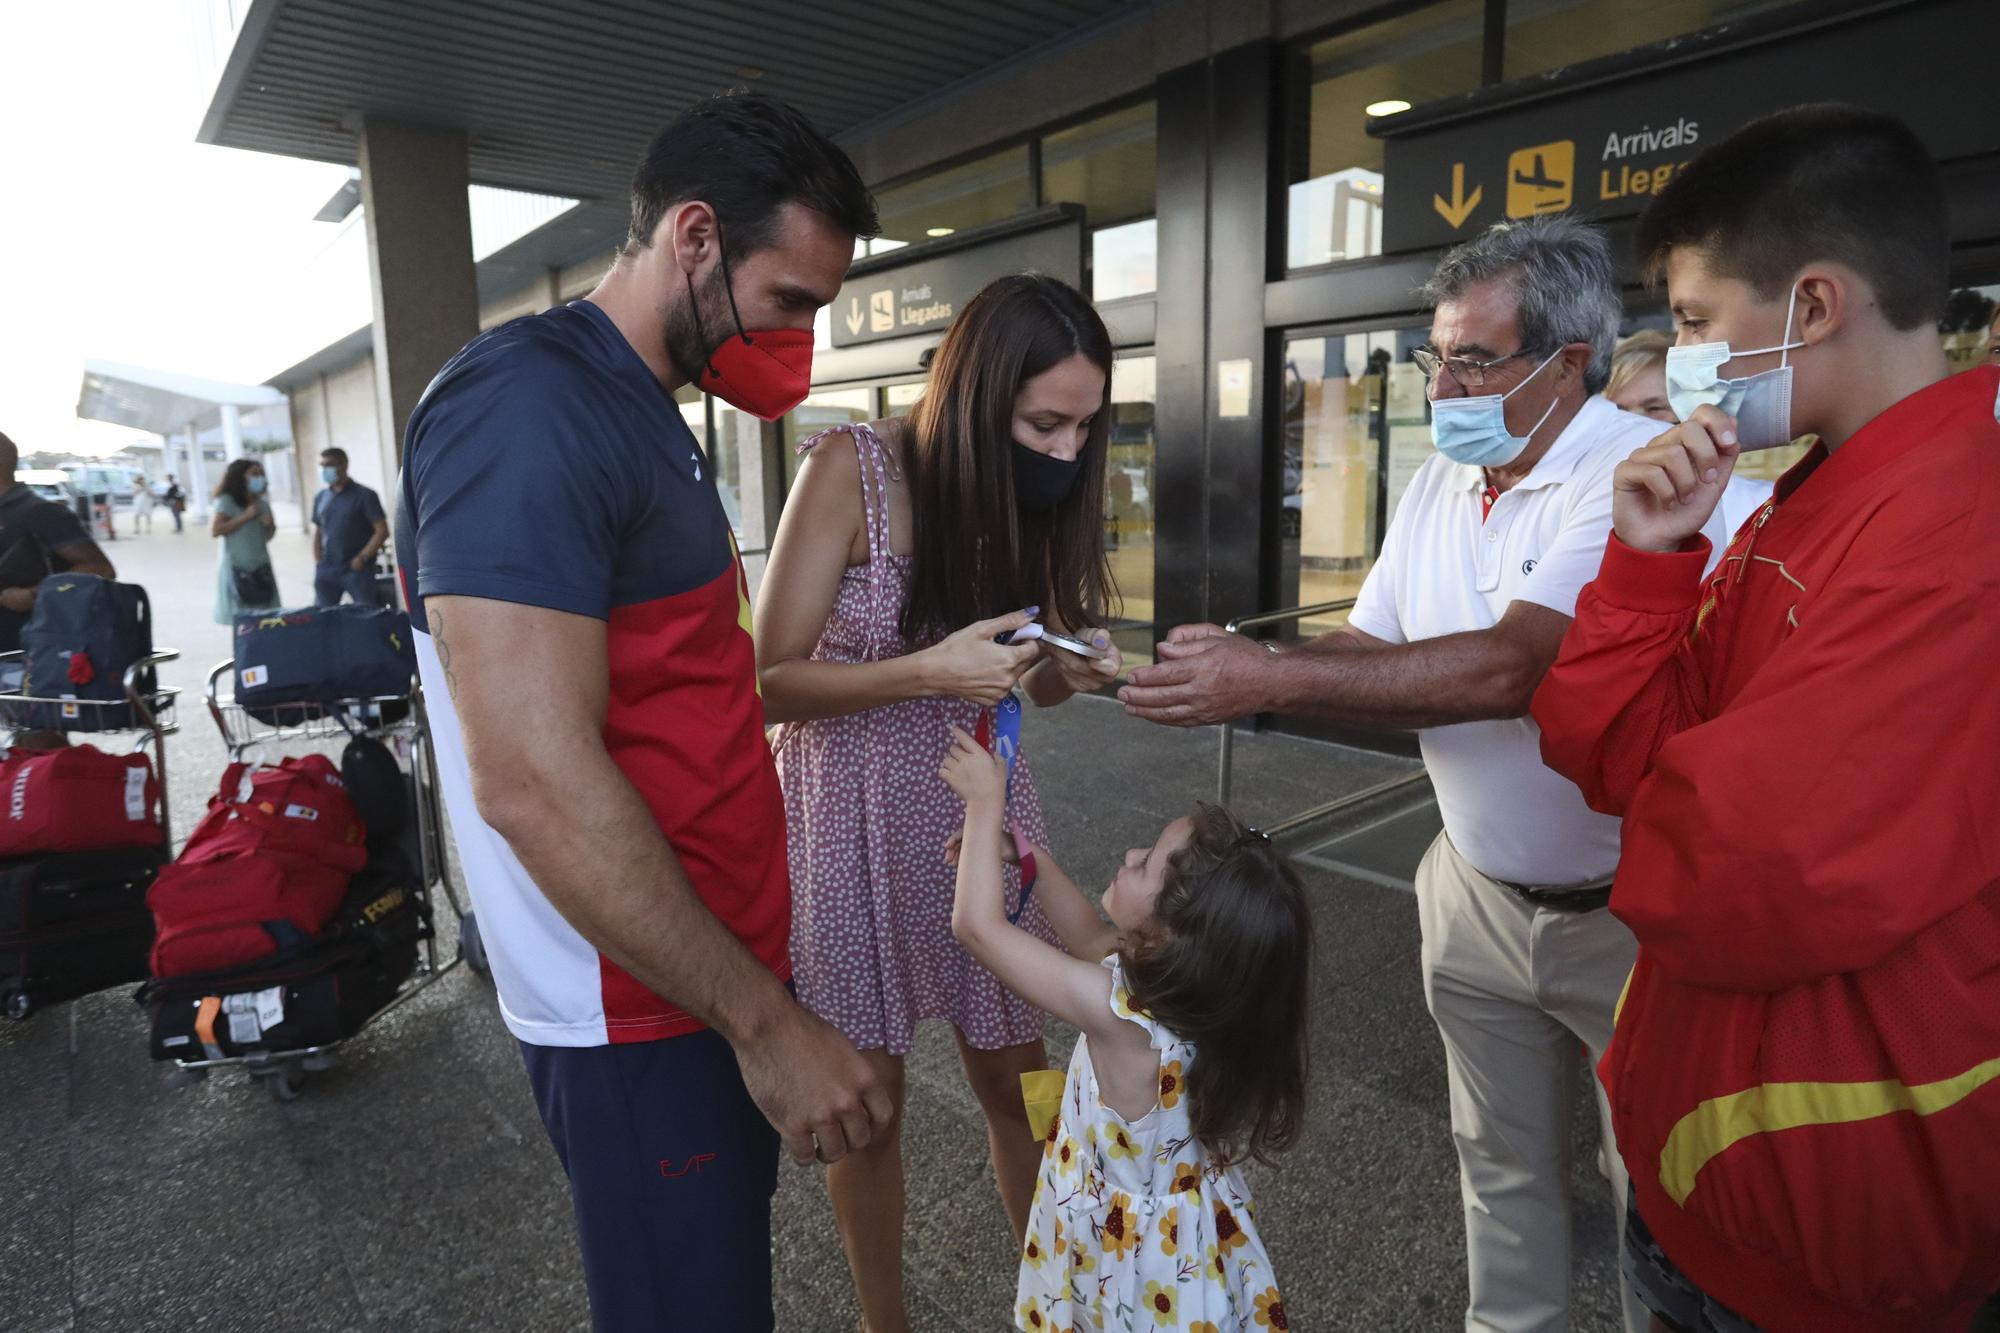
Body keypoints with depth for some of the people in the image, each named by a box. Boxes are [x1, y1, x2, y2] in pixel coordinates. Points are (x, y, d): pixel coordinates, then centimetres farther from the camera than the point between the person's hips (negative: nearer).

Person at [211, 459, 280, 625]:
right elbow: (214, 530, -15)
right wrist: (245, 517, -16)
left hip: (261, 568, 5)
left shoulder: (263, 504, 9)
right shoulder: (227, 501, -6)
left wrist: (270, 526, -4)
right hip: (237, 569, -5)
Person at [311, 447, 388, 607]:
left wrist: (362, 558, -13)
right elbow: (318, 533, 20)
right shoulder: (320, 498, 14)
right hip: (326, 570, 5)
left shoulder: (364, 495, -2)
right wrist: (318, 563, 9)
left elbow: (382, 531, -8)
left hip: (357, 570, -5)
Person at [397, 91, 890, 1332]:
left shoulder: (648, 411, 11)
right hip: (645, 1010, -9)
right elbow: (535, 782, -27)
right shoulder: (527, 407, -20)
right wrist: (765, 1021, -21)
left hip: (720, 969, 9)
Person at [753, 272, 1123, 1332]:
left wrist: (1071, 666, -15)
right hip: (855, 815, -3)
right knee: (866, 1096, 10)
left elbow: (1035, 682, 8)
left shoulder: (1036, 487, -2)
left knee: (1016, 1078, 12)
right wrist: (928, 671, -28)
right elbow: (773, 682, -15)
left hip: (982, 802, 4)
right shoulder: (852, 469, -18)